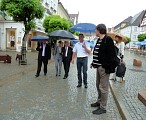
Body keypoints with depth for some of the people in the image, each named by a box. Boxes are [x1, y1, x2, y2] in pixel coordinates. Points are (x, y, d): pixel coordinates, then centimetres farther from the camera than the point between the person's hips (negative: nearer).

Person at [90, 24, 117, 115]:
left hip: (104, 68, -9)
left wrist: (106, 66, -19)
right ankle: (99, 101, 38)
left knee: (103, 88, 1)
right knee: (98, 86, 20)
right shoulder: (99, 40, 13)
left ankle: (103, 108, 13)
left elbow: (112, 54, -18)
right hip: (99, 67, 9)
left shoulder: (108, 40, -14)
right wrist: (93, 63, 12)